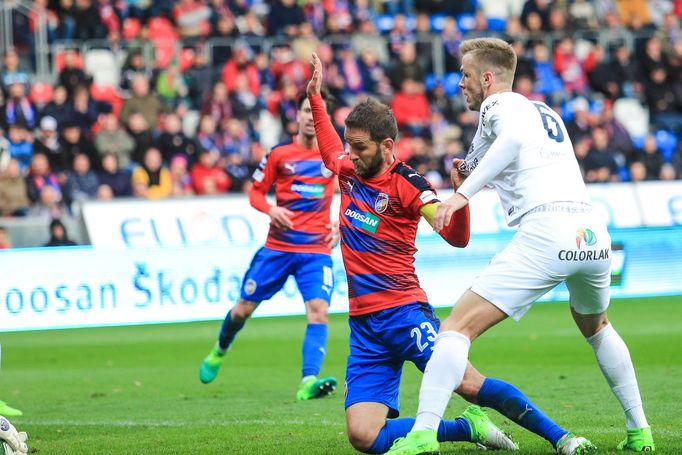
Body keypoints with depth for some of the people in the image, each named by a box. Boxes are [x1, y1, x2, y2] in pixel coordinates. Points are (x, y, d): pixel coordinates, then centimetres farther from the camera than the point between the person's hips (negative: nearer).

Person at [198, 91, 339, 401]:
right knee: (244, 309, 9)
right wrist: (270, 209, -15)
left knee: (319, 311, -21)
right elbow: (255, 192, 7)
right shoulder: (279, 154, 0)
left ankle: (308, 381, -29)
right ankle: (219, 351, 40)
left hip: (316, 249, 0)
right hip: (278, 246, 0)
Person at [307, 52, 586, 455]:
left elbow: (456, 237, -18)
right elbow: (328, 146, 36)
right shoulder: (348, 172, 11)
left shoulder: (407, 184, -7)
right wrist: (315, 95, 36)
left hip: (404, 312, -5)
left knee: (468, 383, -22)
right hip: (363, 326, 5)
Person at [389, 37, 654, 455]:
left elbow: (514, 137, -17)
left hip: (546, 232, -7)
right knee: (596, 326, 35)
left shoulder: (498, 104, 6)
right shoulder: (547, 112, 28)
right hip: (594, 233, 7)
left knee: (458, 326, -7)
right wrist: (477, 176, 30)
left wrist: (464, 192, -22)